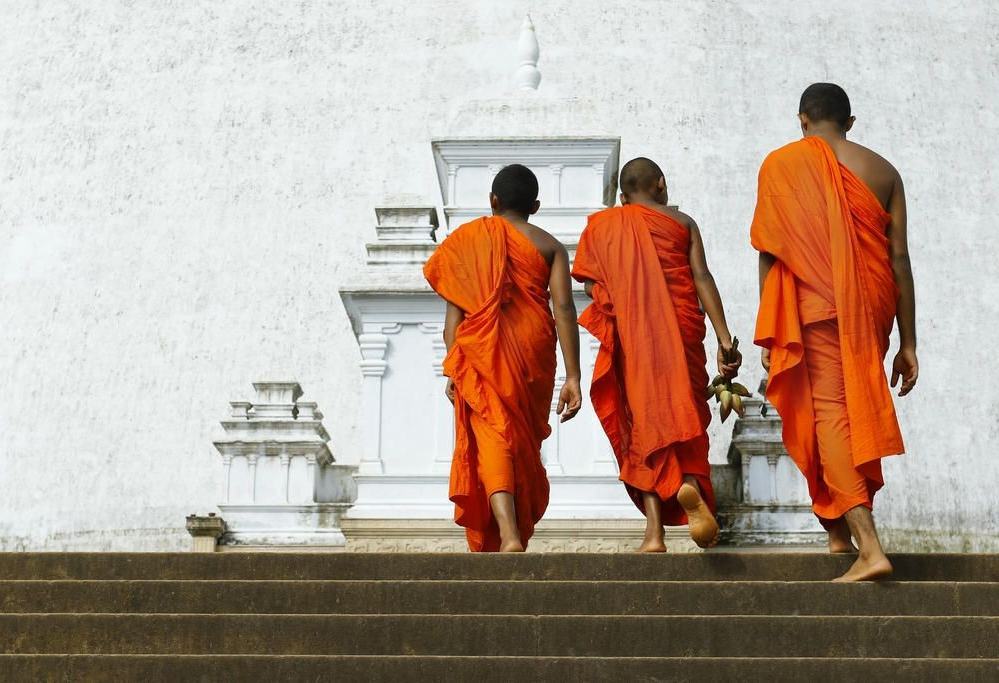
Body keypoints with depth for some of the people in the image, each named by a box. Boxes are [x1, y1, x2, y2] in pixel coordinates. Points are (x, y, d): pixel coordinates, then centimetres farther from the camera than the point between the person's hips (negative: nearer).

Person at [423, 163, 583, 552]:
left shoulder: (466, 239, 8)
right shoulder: (549, 246, 8)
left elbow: (454, 309, 1)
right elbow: (563, 309, -3)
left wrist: (451, 370, 3)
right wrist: (572, 377, -4)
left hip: (481, 351, -1)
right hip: (533, 353, 2)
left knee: (493, 437, -7)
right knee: (525, 442, 15)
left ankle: (507, 535, -27)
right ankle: (518, 532, 23)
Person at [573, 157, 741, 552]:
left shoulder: (600, 226, 12)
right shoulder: (681, 222, 8)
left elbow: (592, 287, 5)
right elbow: (702, 279, -2)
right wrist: (725, 340, -5)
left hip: (629, 336, 1)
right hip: (680, 331, -1)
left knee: (644, 420, 4)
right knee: (681, 411, 7)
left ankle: (655, 530, -4)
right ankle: (688, 484, -25)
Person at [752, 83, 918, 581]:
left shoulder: (782, 164, 2)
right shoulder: (882, 171, 9)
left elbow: (770, 254, -2)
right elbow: (899, 258, 6)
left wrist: (769, 334, 3)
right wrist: (908, 343, 8)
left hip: (817, 308, -4)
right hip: (872, 311, 4)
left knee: (829, 413, -6)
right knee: (857, 411, 16)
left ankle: (869, 547, -18)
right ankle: (840, 531, 25)